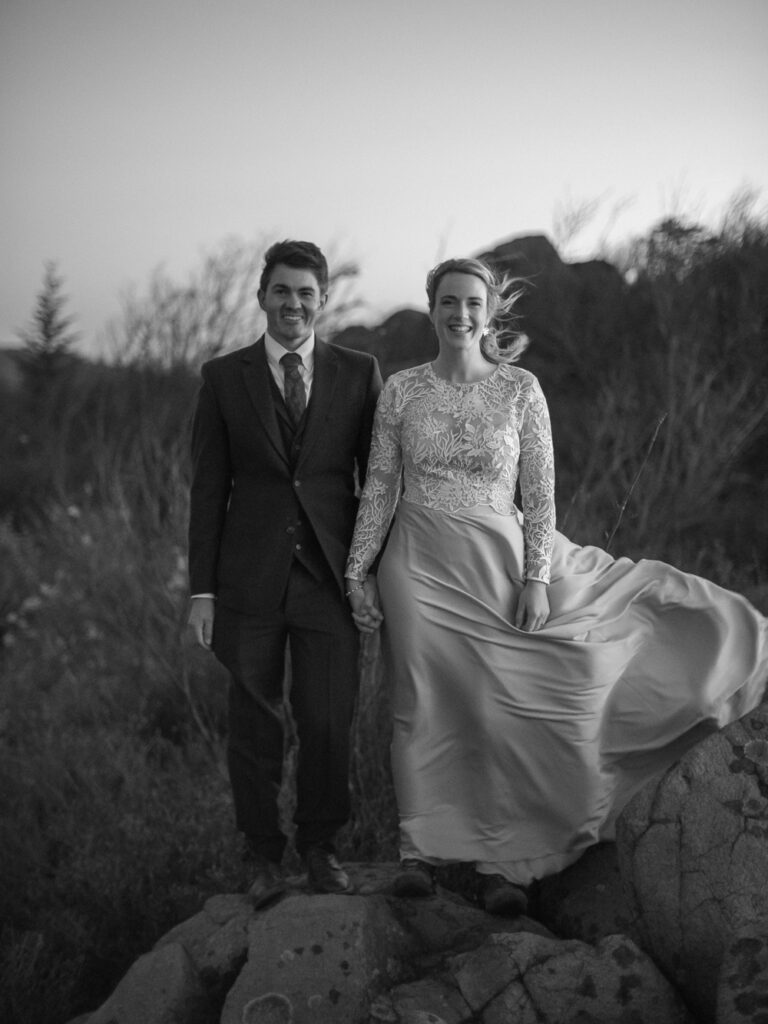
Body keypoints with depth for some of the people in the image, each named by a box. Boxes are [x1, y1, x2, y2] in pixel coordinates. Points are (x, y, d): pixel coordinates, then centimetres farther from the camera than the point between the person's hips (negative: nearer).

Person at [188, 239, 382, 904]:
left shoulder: (360, 373, 4)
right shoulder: (224, 378, 4)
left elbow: (377, 479, 7)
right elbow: (208, 488, 4)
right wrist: (202, 589, 0)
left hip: (331, 575, 0)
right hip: (251, 576, 0)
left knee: (329, 724, 2)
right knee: (255, 726, 8)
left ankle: (320, 845, 24)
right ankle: (265, 854, 25)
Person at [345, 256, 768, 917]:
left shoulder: (520, 389, 0)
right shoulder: (401, 389, 3)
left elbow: (541, 493, -1)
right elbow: (380, 487, 6)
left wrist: (537, 577, -8)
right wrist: (357, 571, 2)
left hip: (498, 563, -1)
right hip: (419, 566, 1)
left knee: (504, 712, -2)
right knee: (425, 708, 4)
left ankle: (501, 862, 7)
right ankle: (422, 850, 14)